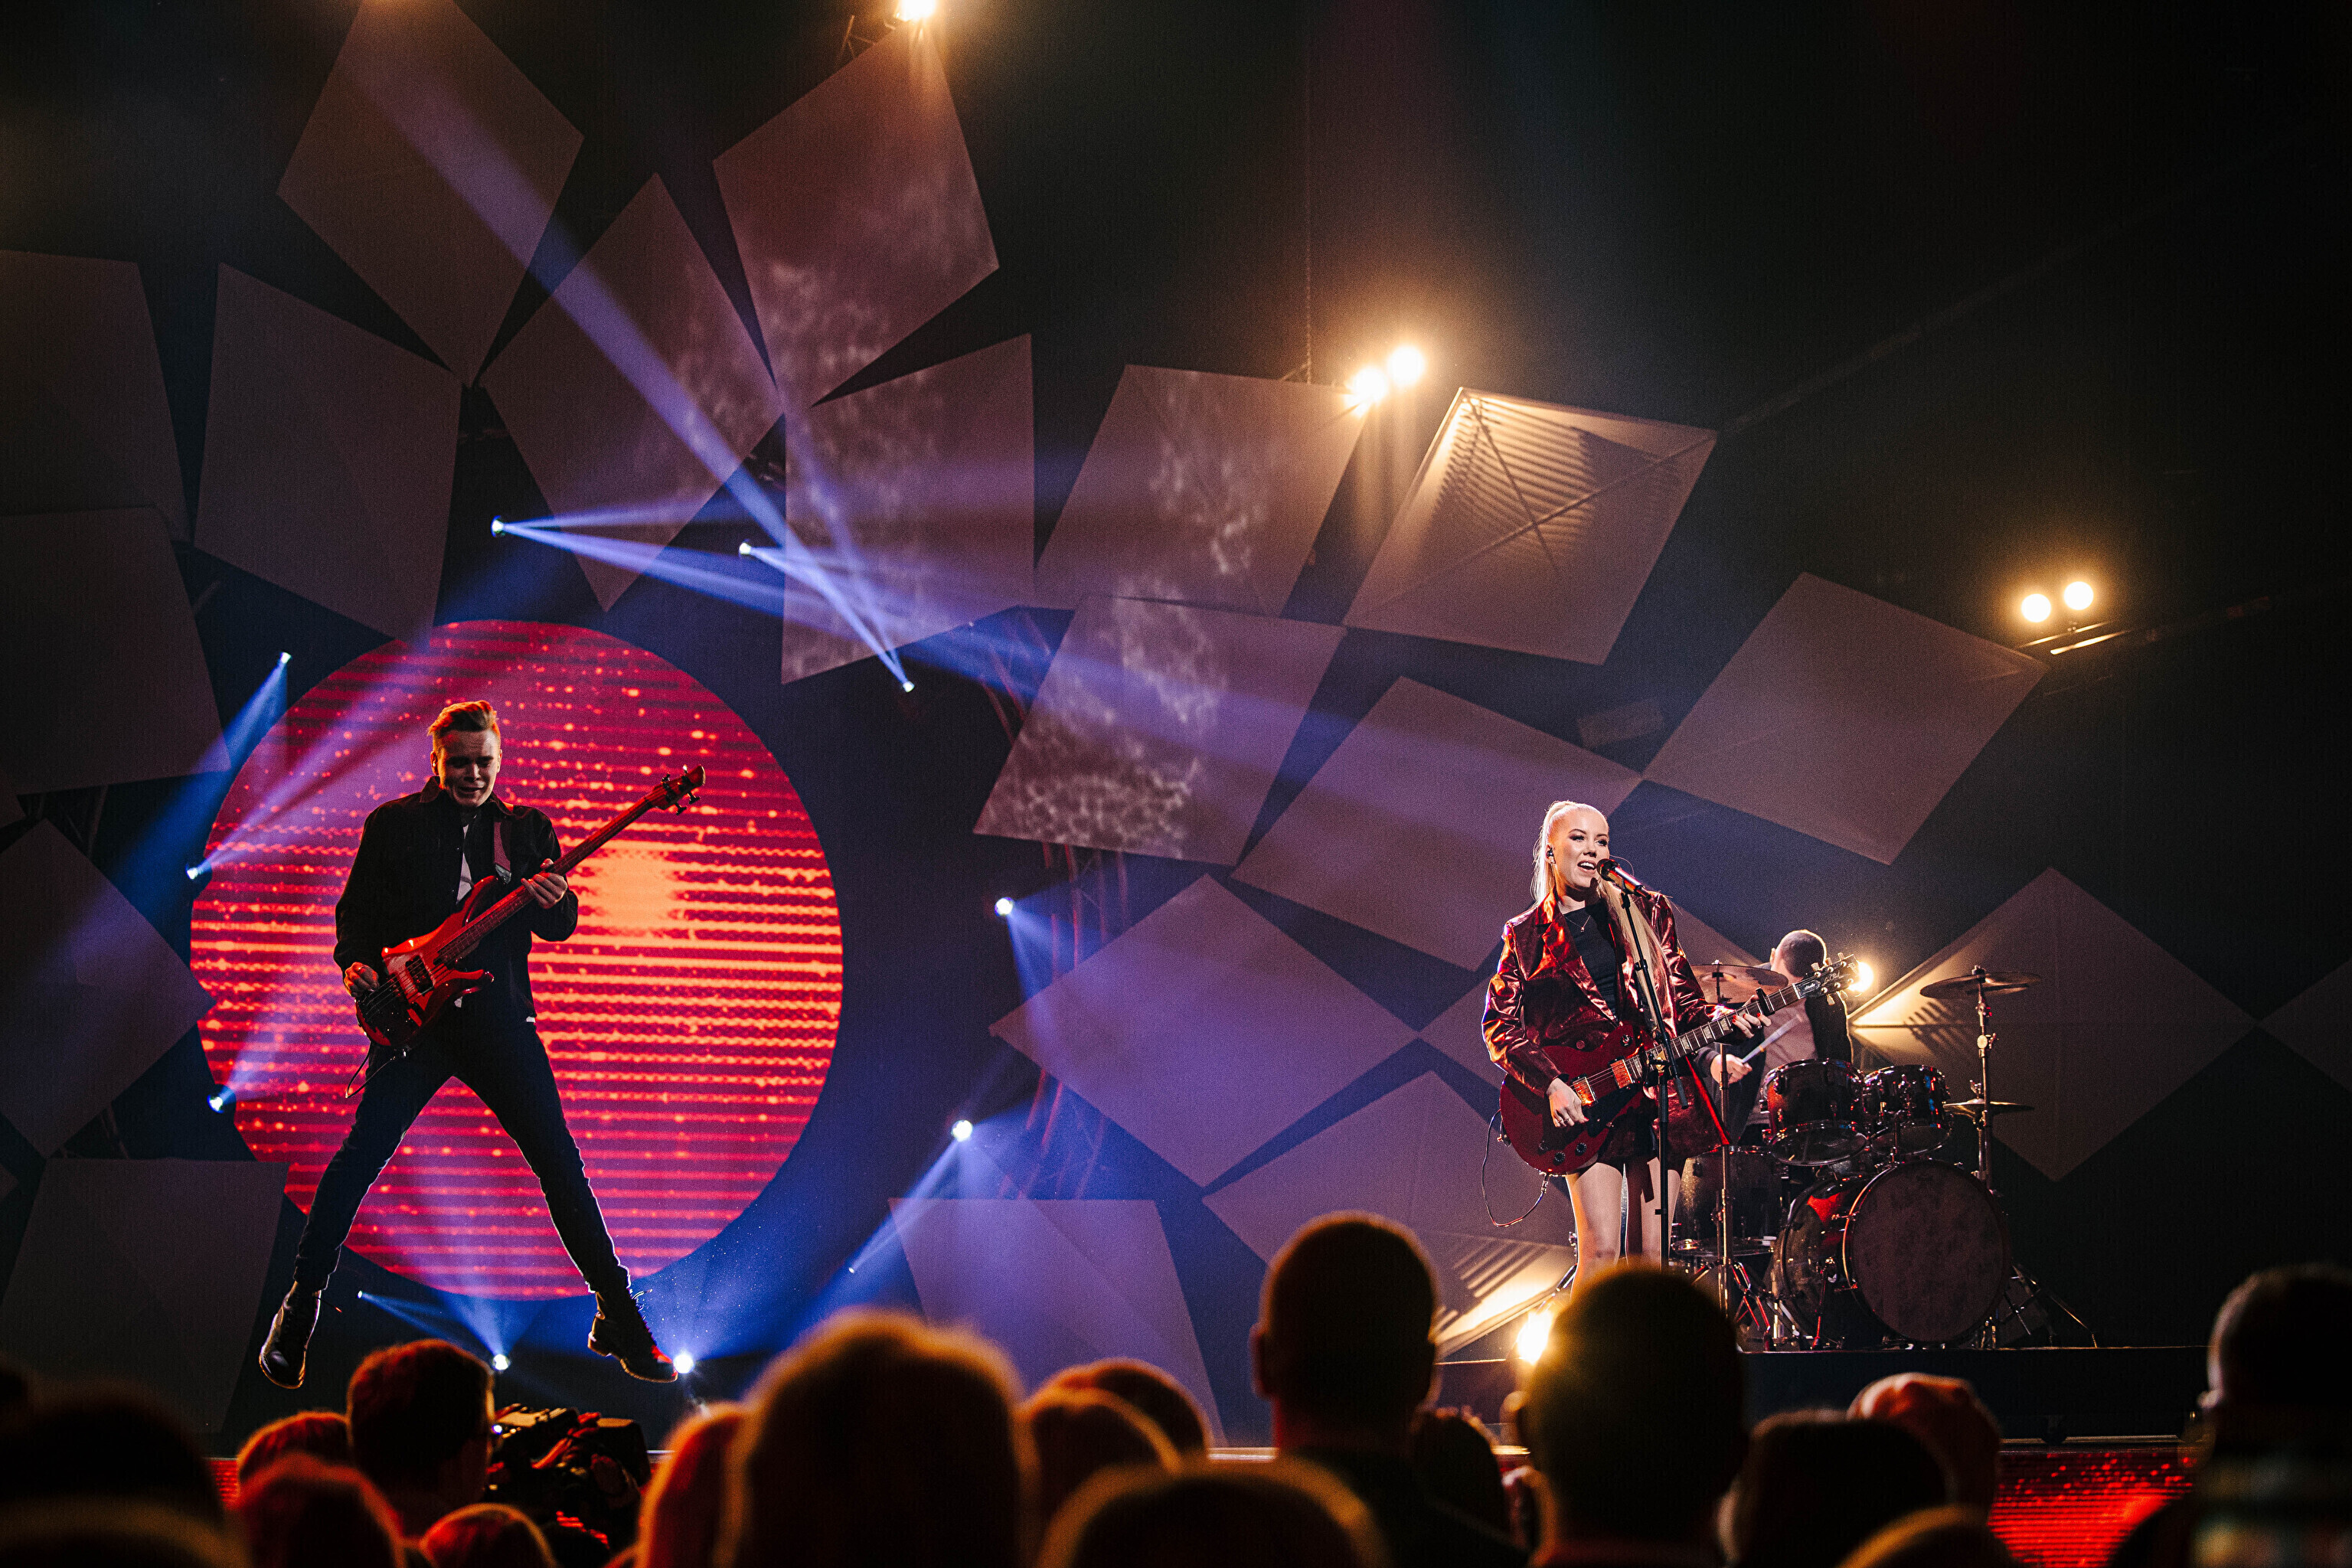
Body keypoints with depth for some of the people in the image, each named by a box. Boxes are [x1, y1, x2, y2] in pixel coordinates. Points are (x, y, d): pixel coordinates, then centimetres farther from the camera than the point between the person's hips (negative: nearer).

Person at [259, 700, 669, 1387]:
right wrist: (357, 963, -12)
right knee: (360, 1154, -12)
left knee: (559, 1161, -2)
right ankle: (301, 1302, -1)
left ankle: (619, 1316, 5)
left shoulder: (527, 830, 11)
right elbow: (355, 911, 8)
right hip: (414, 1014, -1)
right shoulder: (393, 825, 7)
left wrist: (556, 903, -17)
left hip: (499, 1017, 1)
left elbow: (558, 926, 7)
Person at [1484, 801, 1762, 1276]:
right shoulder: (1527, 935, 7)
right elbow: (1499, 1026, 2)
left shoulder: (1645, 912, 13)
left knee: (1650, 1253, -1)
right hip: (1582, 1103, -2)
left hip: (1658, 1090, 2)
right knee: (1600, 1252, -13)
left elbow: (1684, 998, 15)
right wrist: (1550, 1084, -12)